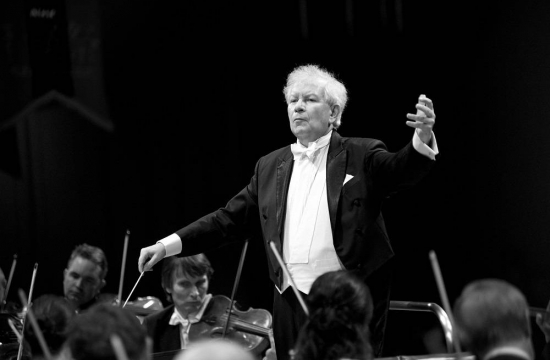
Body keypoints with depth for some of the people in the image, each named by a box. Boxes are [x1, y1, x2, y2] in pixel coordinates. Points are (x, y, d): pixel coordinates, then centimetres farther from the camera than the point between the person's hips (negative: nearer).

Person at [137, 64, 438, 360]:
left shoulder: (361, 156, 4)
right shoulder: (270, 167, 15)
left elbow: (402, 170, -13)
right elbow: (229, 220, 16)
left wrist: (422, 138, -35)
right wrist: (167, 245, 7)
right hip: (291, 304, 4)